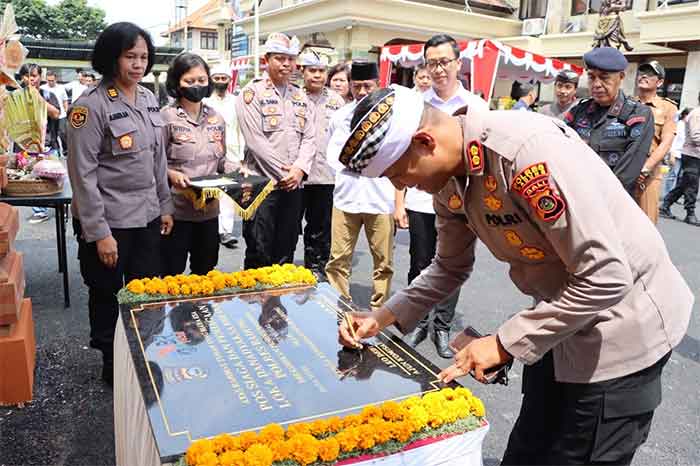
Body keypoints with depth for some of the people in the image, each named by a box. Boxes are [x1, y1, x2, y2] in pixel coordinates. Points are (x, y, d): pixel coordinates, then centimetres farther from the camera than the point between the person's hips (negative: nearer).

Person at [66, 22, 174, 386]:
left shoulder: (149, 100, 7)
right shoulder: (90, 105, -14)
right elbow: (82, 174, -16)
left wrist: (164, 206, 12)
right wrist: (99, 232, -17)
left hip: (147, 217, 6)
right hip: (109, 221, -6)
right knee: (107, 295, 12)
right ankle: (111, 363, 31)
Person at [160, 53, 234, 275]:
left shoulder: (216, 118, 8)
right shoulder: (167, 117, -9)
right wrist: (171, 174, -26)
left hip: (209, 209, 5)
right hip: (176, 209, -5)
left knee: (205, 271, 19)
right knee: (172, 273, 7)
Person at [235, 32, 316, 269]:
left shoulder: (301, 97, 14)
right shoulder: (252, 93, -3)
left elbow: (309, 138, 7)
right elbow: (256, 141, -12)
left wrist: (299, 169, -9)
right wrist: (283, 173, -13)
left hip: (294, 184, 5)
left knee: (285, 253, 12)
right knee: (259, 253, 0)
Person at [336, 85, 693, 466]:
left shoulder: (527, 150, -32)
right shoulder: (448, 179, -5)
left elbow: (606, 278, -29)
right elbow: (450, 267, 9)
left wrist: (504, 343, -23)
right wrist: (384, 317, -2)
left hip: (622, 327, -7)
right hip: (560, 321, 8)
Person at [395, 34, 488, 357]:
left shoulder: (477, 107, 1)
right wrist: (399, 202, 1)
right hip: (420, 203, 1)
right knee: (420, 267, 10)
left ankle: (442, 327, 26)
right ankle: (418, 323, 27)